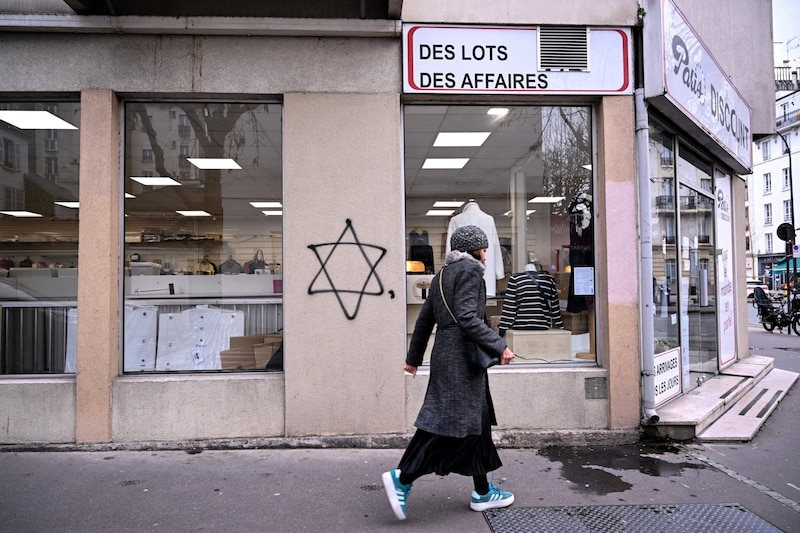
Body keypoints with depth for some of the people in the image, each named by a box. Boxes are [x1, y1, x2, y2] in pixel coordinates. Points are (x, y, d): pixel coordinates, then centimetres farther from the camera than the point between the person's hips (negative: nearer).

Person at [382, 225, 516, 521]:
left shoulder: (442, 275, 18)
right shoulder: (470, 270, -8)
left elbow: (424, 320, 20)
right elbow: (467, 318, -20)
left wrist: (414, 357, 25)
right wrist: (499, 346, -17)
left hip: (445, 353, 10)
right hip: (461, 356, -10)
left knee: (477, 422, 14)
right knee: (448, 423, -7)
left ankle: (482, 493, 21)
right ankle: (402, 478, -5)